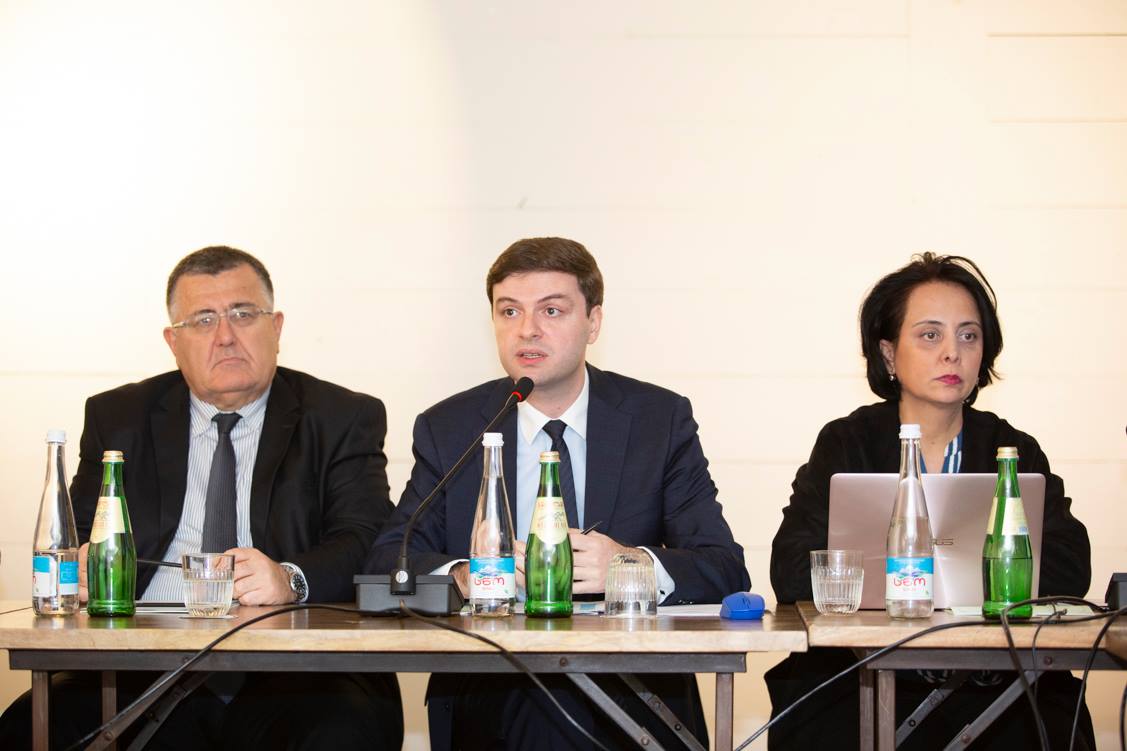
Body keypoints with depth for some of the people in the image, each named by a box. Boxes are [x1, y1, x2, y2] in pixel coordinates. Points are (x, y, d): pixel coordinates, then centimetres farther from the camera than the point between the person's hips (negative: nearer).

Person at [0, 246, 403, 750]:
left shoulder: (345, 420, 11)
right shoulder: (118, 419, 19)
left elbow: (367, 543, 0)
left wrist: (291, 580, -22)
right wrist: (80, 568, -10)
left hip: (289, 673, -1)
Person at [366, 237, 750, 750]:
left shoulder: (662, 419, 7)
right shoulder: (446, 429, 10)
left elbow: (726, 571, 0)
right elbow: (386, 562, 2)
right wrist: (462, 576, -21)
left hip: (630, 707, 0)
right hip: (489, 709, 0)